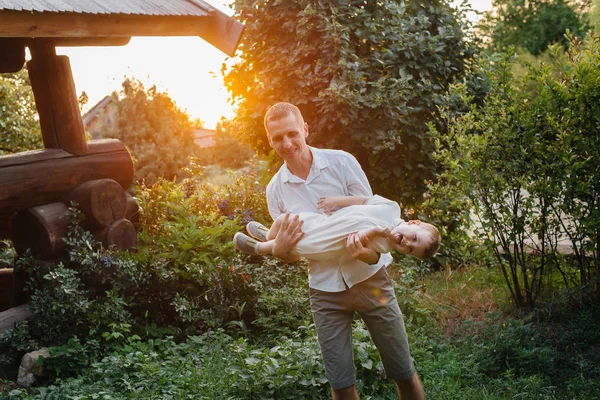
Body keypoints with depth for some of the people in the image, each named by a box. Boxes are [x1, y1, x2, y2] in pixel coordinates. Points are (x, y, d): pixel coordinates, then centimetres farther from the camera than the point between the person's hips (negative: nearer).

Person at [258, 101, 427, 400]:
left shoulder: (342, 162, -10)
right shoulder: (275, 189, -1)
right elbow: (291, 252, 4)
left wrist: (372, 253, -29)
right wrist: (278, 250, -21)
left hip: (368, 278, -2)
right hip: (325, 291, 2)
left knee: (403, 373, 5)